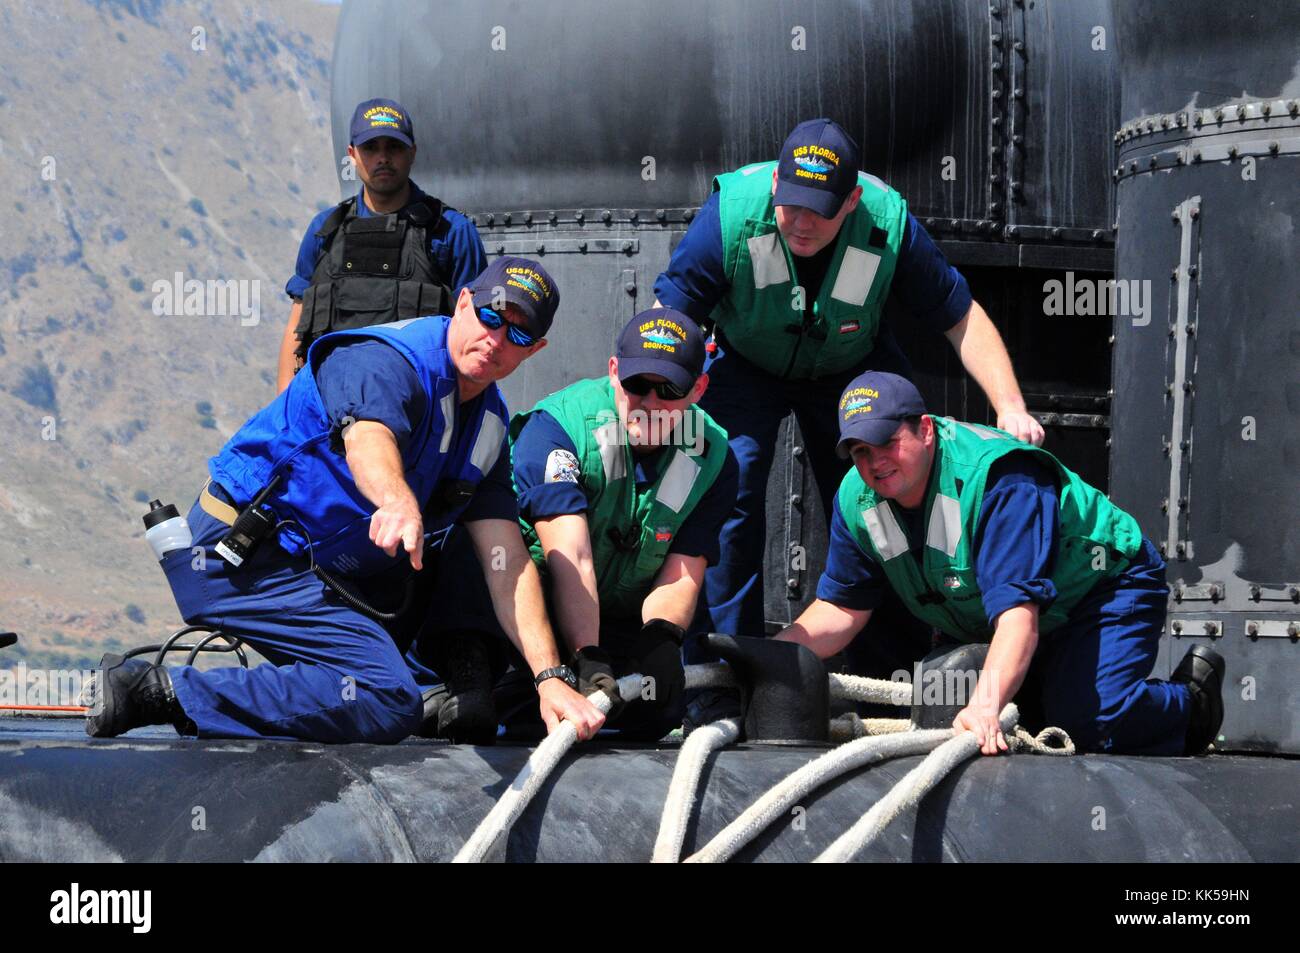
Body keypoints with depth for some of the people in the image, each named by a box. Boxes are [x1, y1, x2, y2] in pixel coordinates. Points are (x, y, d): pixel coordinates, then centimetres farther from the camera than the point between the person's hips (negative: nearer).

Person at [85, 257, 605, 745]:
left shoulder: (489, 424, 8)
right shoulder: (387, 360, -17)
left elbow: (508, 561, 1)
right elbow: (368, 438, -41)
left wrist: (551, 677, -10)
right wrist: (398, 500, -65)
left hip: (328, 570, 10)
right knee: (390, 701, -25)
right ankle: (165, 693, -24)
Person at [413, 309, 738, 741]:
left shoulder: (713, 459, -8)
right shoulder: (556, 425, -23)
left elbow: (681, 578, -10)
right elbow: (570, 559, -33)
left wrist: (661, 637, -31)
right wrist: (587, 659, -43)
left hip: (620, 621, 4)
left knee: (657, 713, -22)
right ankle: (469, 678, -23)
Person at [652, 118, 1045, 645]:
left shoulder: (888, 224, -29)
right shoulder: (732, 212, -32)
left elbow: (963, 319, -17)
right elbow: (669, 318, -22)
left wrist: (1010, 409, -28)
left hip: (850, 368, 1)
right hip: (745, 365, -1)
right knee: (731, 491, -20)